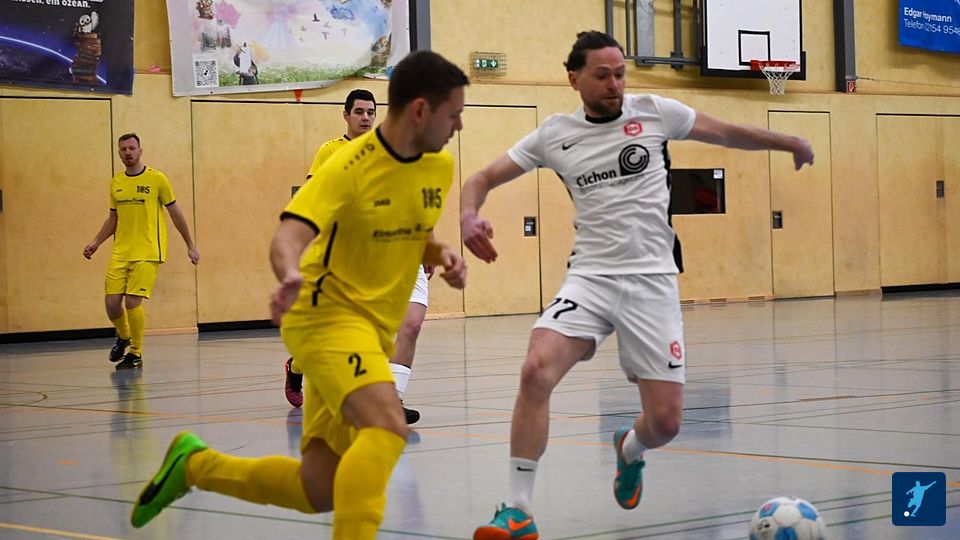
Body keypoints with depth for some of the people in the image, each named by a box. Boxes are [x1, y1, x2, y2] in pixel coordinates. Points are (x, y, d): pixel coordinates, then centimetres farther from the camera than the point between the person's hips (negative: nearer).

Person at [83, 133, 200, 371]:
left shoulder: (156, 179, -3)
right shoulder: (116, 182, 10)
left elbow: (175, 213, 3)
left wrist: (190, 245, 5)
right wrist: (96, 242, 9)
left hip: (147, 253, -4)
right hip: (120, 253, 4)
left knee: (133, 301, -13)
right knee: (112, 302, -2)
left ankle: (136, 354, 5)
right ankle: (123, 337, 29)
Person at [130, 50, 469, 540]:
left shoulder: (440, 166, 3)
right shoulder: (349, 167, -18)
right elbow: (289, 236, -29)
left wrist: (441, 255, -2)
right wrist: (291, 275, -52)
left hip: (376, 329, 7)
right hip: (328, 314, -7)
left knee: (318, 491, 7)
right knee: (387, 427, -33)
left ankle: (193, 464, 28)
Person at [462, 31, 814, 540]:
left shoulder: (653, 111, 1)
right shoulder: (554, 134, 3)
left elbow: (726, 133, 15)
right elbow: (485, 178, 6)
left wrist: (789, 142, 17)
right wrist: (469, 216, -15)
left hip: (653, 282, 0)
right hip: (590, 278, 0)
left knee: (665, 421, -3)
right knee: (536, 370, -27)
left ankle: (630, 449, 37)